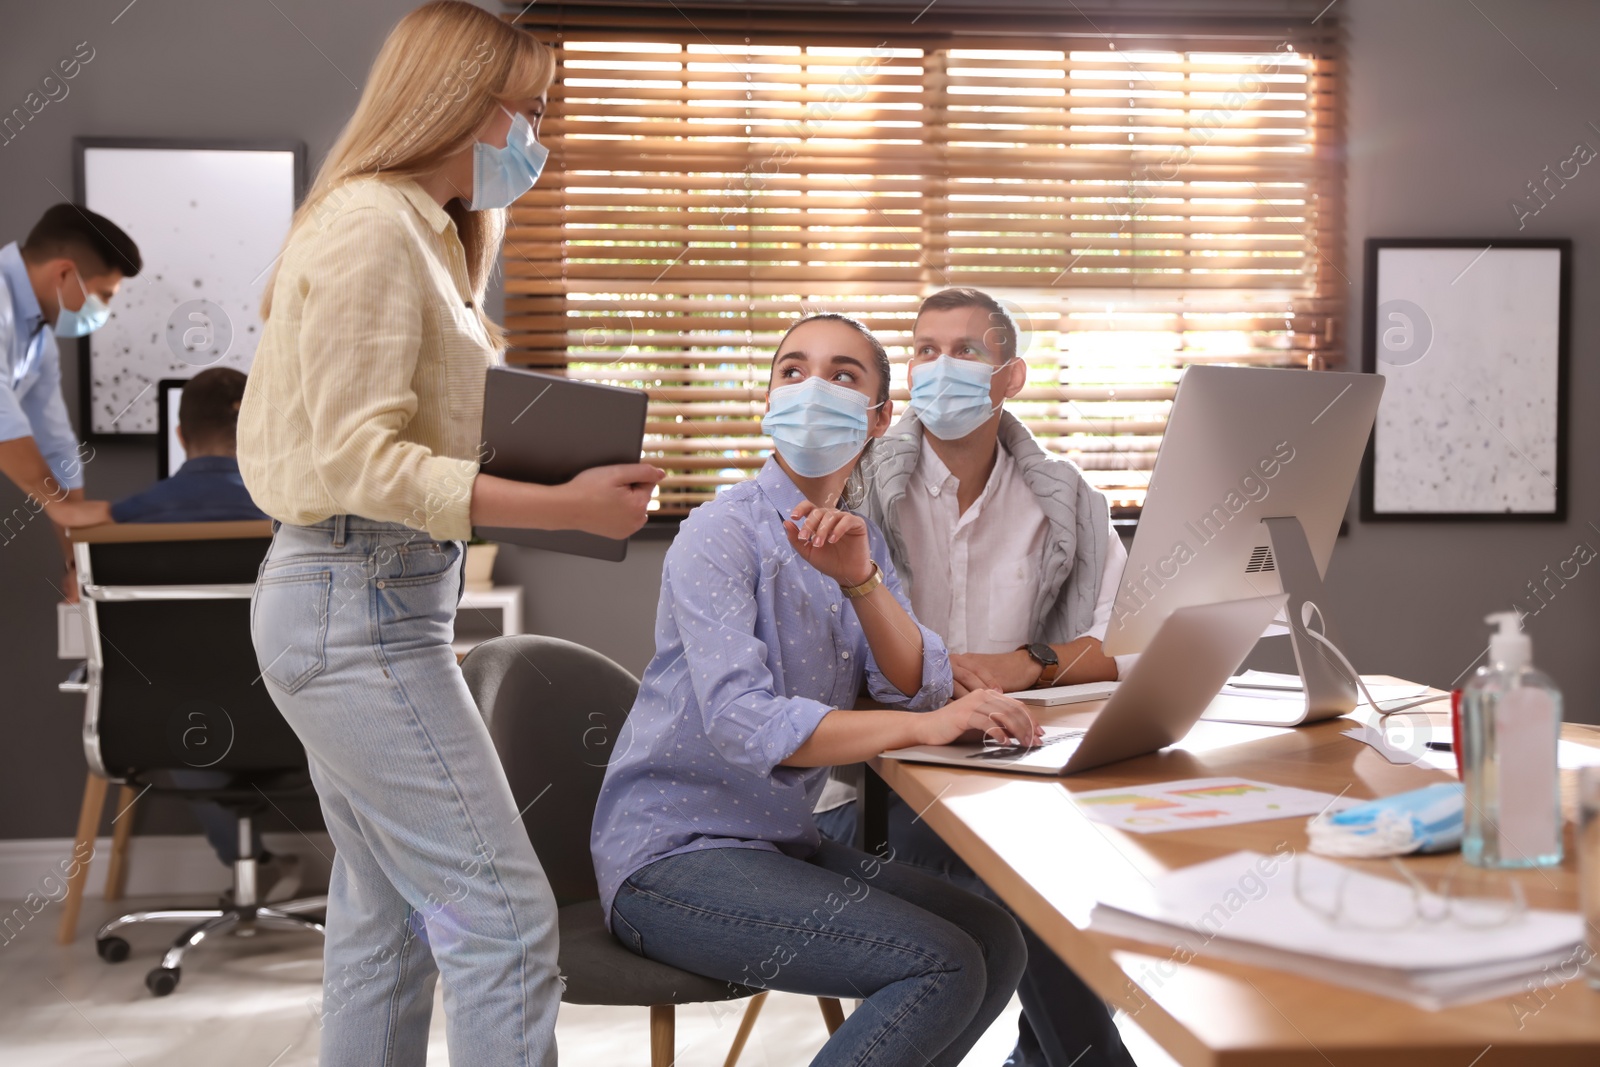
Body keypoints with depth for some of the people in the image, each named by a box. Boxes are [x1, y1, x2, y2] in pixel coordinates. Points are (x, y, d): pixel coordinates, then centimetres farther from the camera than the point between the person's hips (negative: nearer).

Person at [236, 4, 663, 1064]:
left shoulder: (417, 230, 18)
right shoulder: (373, 228, -13)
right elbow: (355, 462, -20)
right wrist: (562, 506, -23)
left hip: (365, 600, 10)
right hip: (364, 603, -10)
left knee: (389, 917, 14)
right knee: (503, 917, -9)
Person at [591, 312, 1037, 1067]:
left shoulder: (860, 541, 11)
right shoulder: (722, 534, -14)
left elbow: (921, 687, -2)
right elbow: (741, 724, -28)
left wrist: (860, 577, -18)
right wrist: (920, 727, -35)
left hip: (781, 841, 8)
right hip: (669, 854, -8)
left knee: (995, 945, -3)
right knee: (941, 968, -20)